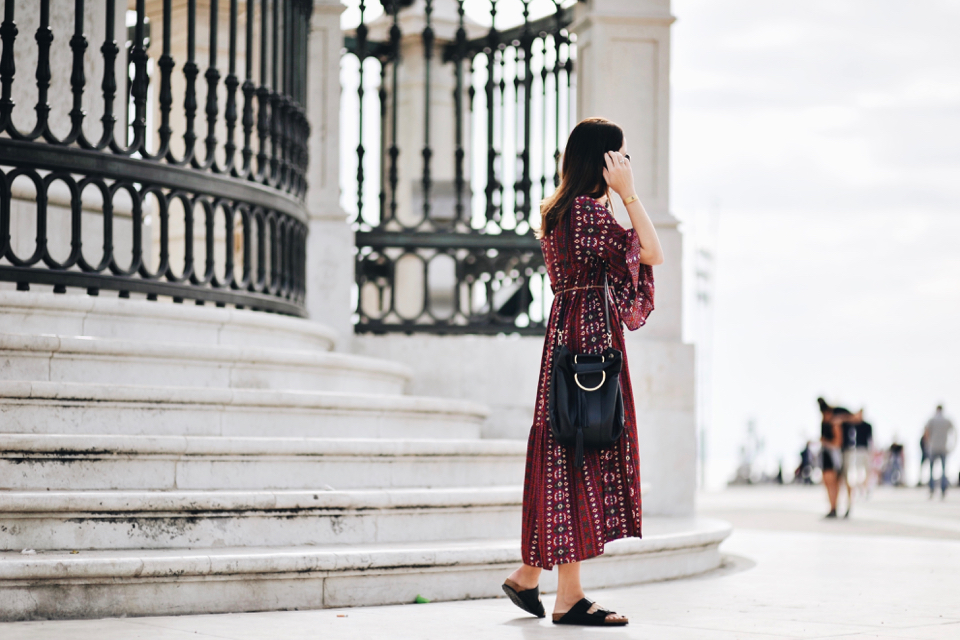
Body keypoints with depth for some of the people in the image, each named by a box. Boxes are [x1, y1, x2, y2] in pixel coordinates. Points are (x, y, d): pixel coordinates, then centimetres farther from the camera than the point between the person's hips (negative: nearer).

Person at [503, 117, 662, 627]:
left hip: (569, 334, 10)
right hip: (588, 340, -10)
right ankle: (569, 596, -6)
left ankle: (528, 575, 18)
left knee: (564, 458, 12)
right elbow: (651, 253, -14)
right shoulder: (587, 209, -13)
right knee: (581, 457, -8)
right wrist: (627, 193, -10)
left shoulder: (560, 210, 17)